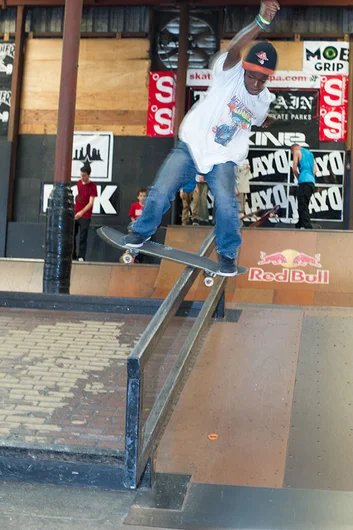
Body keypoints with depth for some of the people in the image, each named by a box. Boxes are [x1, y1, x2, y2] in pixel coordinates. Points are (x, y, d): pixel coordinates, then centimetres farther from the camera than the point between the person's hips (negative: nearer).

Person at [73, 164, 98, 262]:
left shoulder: (92, 186, -10)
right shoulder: (79, 183, 8)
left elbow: (91, 202, -16)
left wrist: (81, 212, -28)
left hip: (85, 216, -6)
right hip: (75, 214, 6)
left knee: (83, 237, -4)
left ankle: (81, 257, -1)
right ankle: (72, 255, 19)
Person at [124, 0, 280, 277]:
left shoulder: (265, 101, 3)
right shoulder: (230, 72, -12)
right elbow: (234, 50, -38)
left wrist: (270, 123, 11)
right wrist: (261, 23, -51)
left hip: (223, 159, 2)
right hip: (192, 146, -2)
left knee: (226, 204, -21)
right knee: (161, 191, -13)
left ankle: (228, 253, 5)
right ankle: (143, 230, 18)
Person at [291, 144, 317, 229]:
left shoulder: (297, 152, 5)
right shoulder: (309, 153, 26)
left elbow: (294, 169, -2)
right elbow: (315, 169, 19)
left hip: (304, 181, -8)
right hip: (312, 181, 8)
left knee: (303, 205, -10)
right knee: (303, 205, 15)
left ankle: (307, 225, -17)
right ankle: (300, 225, 20)